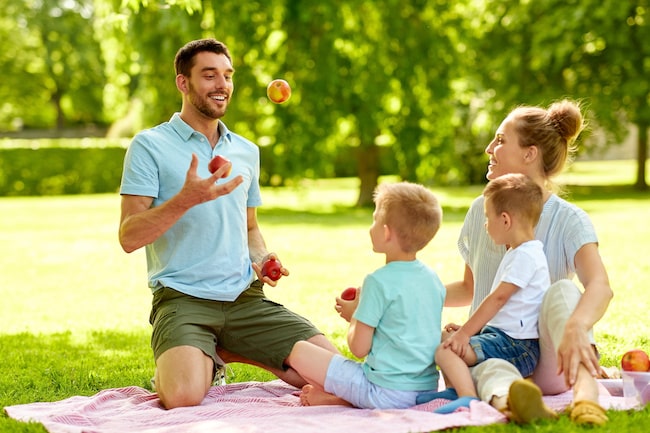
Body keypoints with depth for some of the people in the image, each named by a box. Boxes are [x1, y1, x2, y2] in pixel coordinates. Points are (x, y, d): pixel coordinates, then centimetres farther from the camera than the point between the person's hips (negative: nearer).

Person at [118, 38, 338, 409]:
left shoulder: (247, 152, 17)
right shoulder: (150, 146, -1)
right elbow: (129, 238, -9)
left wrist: (261, 258, 6)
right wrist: (187, 199, -24)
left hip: (246, 297, 5)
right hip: (183, 298, -5)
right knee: (184, 395, -32)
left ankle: (228, 352, 12)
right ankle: (204, 360, 6)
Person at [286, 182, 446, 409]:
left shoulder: (379, 281, -16)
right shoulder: (433, 278, 7)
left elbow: (359, 348, -13)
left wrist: (354, 316, 7)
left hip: (385, 393, -8)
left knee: (300, 351, -1)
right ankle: (341, 396, 8)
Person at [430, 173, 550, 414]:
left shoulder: (525, 256, -16)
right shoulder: (518, 253, 18)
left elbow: (498, 298, -20)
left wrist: (465, 333, -18)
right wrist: (468, 328, 16)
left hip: (517, 345, -11)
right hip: (502, 333, 11)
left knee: (446, 351, -25)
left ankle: (469, 399, -36)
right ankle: (455, 389, 15)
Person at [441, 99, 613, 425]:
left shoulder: (568, 221, -6)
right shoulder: (481, 211, 10)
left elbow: (600, 286, -27)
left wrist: (575, 327, -49)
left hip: (548, 363, -2)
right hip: (492, 349, 2)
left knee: (563, 290, -32)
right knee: (491, 369, -35)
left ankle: (585, 395, -55)